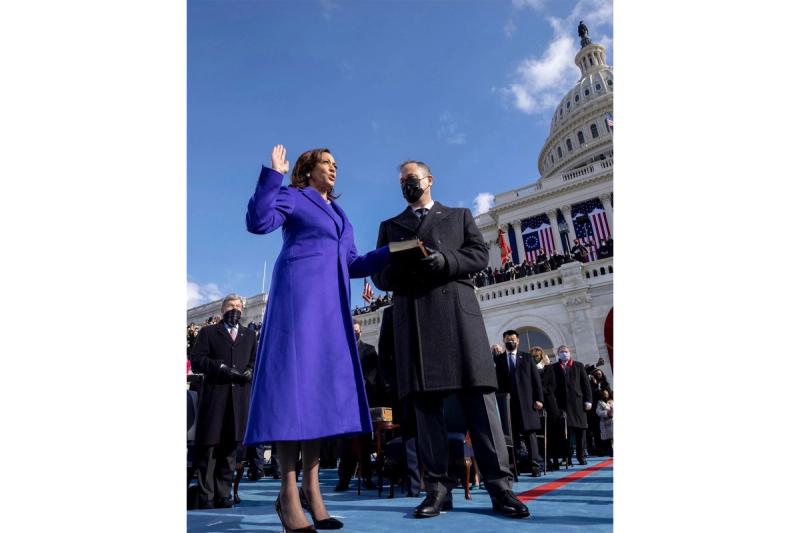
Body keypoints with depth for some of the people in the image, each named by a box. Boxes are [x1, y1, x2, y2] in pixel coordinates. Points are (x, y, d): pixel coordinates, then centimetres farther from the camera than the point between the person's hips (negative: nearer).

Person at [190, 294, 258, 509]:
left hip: (239, 399, 3)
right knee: (208, 448, 0)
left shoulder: (249, 335, 21)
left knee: (230, 448, 7)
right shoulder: (208, 332, 11)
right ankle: (206, 497, 8)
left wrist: (250, 371, -7)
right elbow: (196, 361, 1)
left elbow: (255, 361, 15)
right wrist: (221, 367, -13)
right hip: (214, 399, -2)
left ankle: (223, 495, 16)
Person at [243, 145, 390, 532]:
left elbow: (353, 265, 21)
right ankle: (288, 493, -8)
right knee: (293, 378, -12)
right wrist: (273, 175, -11)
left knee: (322, 383, 1)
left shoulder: (338, 213, 28)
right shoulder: (292, 197, 9)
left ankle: (311, 490, 5)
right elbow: (257, 222, -9)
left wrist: (394, 250, 12)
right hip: (298, 295, -7)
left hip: (331, 303, 7)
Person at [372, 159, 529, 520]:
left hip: (457, 311, -1)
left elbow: (480, 255, 8)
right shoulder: (389, 226, 25)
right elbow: (379, 274, 15)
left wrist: (444, 261, -11)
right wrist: (398, 272, -9)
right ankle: (438, 487, 1)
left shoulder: (459, 216, 23)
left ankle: (499, 486, -5)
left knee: (478, 395, -7)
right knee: (425, 400, -3)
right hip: (412, 318, 2)